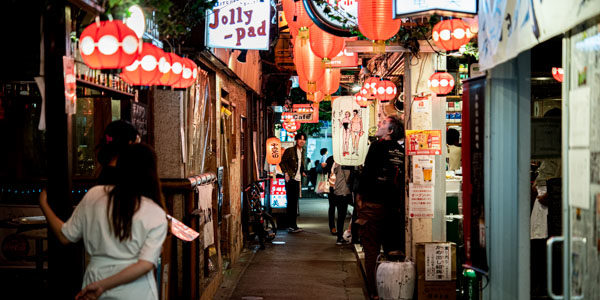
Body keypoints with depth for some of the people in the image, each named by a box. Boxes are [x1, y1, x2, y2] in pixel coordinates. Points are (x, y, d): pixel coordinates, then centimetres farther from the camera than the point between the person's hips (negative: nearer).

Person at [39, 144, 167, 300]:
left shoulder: (93, 196, -3)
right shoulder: (156, 214, -10)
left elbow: (65, 237, 6)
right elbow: (146, 264, -18)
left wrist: (43, 204, 19)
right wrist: (102, 286, -14)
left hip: (96, 276, 3)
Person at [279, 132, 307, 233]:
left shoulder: (302, 151, 13)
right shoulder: (290, 150, -8)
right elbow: (282, 162, -6)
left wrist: (302, 172, 9)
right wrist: (286, 173, -15)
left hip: (297, 179, 7)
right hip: (290, 179, -7)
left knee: (294, 202, 11)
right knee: (291, 202, -6)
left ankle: (293, 225, 16)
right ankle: (291, 226, -4)